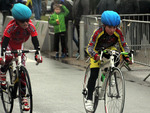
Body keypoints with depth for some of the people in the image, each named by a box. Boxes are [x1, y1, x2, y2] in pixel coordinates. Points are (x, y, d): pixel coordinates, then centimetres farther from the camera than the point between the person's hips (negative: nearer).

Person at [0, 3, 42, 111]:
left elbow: (35, 40, -28)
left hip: (19, 45, 3)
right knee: (9, 57, -36)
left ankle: (23, 98, -1)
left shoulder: (30, 26, -28)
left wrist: (38, 54, -42)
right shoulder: (11, 26, -35)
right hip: (9, 43, -3)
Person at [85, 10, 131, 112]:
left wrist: (126, 56, -34)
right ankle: (89, 99, -7)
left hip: (110, 49, 3)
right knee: (94, 75, -14)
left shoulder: (118, 32, -25)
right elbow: (90, 47, -35)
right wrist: (95, 55, -55)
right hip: (97, 51, -3)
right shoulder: (98, 32, -33)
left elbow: (124, 45, -16)